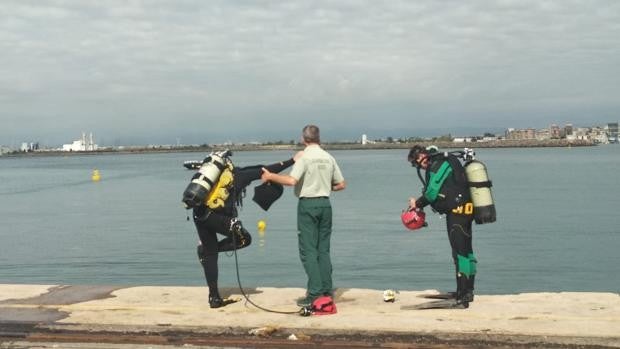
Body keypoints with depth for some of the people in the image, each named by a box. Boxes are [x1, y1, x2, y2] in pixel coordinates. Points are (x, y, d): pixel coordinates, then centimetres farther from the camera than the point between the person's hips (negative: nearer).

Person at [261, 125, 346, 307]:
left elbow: (291, 180, -24)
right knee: (323, 249, 12)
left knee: (308, 250, -1)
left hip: (307, 204, -5)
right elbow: (341, 184, 10)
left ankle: (314, 293, -4)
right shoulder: (328, 157, 7)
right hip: (325, 203, 5)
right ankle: (327, 290, 13)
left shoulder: (304, 157, -10)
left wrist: (270, 176, -12)